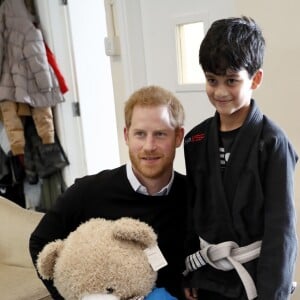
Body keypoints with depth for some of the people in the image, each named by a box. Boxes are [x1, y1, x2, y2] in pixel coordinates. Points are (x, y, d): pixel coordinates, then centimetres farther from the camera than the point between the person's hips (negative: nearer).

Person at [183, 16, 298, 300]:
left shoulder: (271, 141, -14)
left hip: (256, 275, -4)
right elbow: (191, 211, 5)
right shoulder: (196, 139, 0)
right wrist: (187, 274, 7)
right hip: (208, 275, 4)